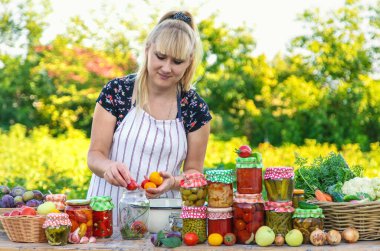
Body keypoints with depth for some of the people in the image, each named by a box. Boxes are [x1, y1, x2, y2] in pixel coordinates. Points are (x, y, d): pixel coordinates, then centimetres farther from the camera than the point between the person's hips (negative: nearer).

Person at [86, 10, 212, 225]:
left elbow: (194, 171, 8)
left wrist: (172, 182, -13)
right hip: (110, 211, 0)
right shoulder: (116, 91, -2)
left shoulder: (196, 109, 1)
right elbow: (95, 155, -1)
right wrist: (108, 166, -23)